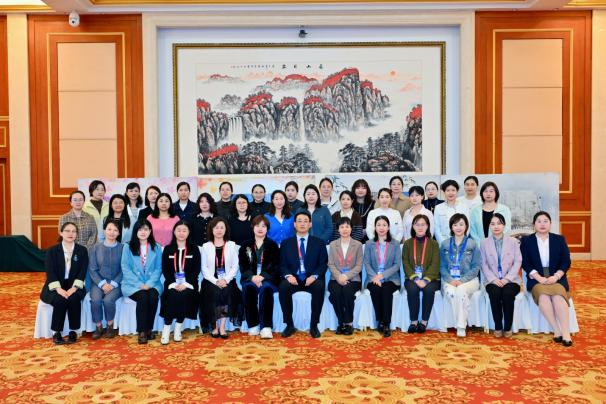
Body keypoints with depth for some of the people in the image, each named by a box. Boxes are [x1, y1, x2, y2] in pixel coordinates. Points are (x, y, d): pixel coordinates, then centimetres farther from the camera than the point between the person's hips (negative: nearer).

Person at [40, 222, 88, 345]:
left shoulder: (82, 250, 4)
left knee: (74, 299, -31)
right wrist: (59, 289, -23)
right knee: (60, 300, -31)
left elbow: (83, 271, -4)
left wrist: (74, 288, -20)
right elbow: (50, 272, -8)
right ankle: (56, 332, -14)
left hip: (74, 286, 0)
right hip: (56, 287, 0)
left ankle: (73, 331, -16)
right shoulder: (52, 251, 2)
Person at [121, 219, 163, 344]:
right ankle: (142, 331, -20)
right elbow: (125, 269, -3)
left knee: (153, 296, -30)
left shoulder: (156, 248, 10)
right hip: (133, 284, -1)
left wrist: (149, 284, -14)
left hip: (151, 284, 1)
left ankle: (149, 328, -14)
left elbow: (158, 268, 3)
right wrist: (139, 284, -15)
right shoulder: (127, 247, 5)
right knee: (143, 297, -31)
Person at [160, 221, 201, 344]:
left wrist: (186, 284, -13)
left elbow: (196, 270, 0)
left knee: (184, 296, -29)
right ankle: (166, 329, -17)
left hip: (188, 283, 0)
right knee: (173, 296, -29)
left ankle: (178, 328, -12)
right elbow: (165, 270, 4)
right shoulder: (167, 249, 10)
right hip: (172, 283, 1)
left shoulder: (194, 249, 7)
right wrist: (173, 284, -12)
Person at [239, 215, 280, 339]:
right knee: (249, 287, -32)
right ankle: (253, 325, -26)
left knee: (265, 288, -34)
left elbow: (276, 267, 1)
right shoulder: (245, 245, 14)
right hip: (250, 278, 1)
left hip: (268, 279, -1)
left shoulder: (273, 245, 10)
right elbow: (243, 266, 5)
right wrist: (253, 277, -15)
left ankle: (266, 326, -37)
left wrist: (263, 277, -16)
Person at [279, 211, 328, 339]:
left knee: (319, 287, -34)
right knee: (283, 287, -32)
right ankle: (289, 325, -16)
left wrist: (314, 276, -15)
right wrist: (288, 275, -15)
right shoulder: (286, 243, 13)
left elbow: (323, 264, 4)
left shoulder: (319, 242, 11)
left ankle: (314, 326, -19)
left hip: (311, 279, 0)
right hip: (293, 279, 1)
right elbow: (282, 265, 7)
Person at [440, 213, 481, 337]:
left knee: (460, 290, -34)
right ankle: (462, 323, -18)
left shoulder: (472, 244, 4)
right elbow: (442, 266, 6)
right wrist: (450, 280, -12)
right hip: (450, 280, 1)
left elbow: (476, 266, 0)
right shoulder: (445, 244, 10)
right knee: (450, 292, -32)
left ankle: (461, 326, -23)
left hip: (468, 279, -1)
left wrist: (462, 280, -13)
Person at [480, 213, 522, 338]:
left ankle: (508, 327, -15)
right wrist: (493, 279, -13)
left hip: (510, 280, 0)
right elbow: (484, 264, 3)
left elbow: (518, 262, 0)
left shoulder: (513, 242, 9)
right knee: (495, 293, -32)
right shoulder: (484, 243, 9)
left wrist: (507, 278, -14)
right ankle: (498, 327, -14)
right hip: (493, 281, 0)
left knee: (508, 293, -32)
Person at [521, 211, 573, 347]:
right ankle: (556, 330, -28)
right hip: (536, 279, -1)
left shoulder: (559, 239, 12)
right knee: (543, 295, -33)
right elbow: (525, 263, 0)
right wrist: (539, 277, -15)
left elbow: (566, 262, 4)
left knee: (558, 296, -31)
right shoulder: (526, 240, 9)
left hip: (557, 278, 1)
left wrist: (555, 276, -13)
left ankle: (566, 333, -33)